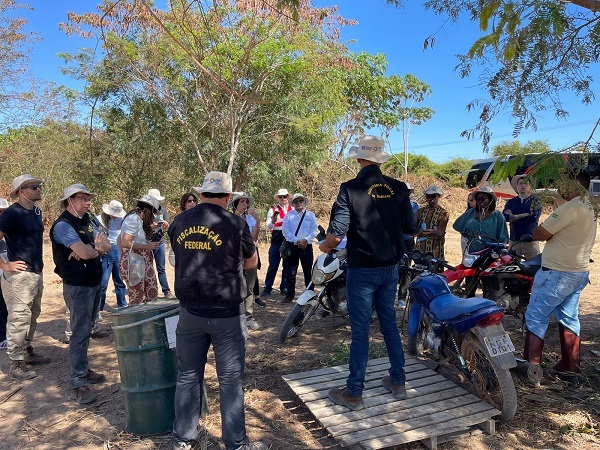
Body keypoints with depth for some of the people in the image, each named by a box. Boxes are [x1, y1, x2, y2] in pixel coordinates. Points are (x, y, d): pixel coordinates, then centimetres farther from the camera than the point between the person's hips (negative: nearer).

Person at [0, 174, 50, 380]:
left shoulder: (36, 210, 10)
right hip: (20, 275, -9)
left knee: (32, 315, 18)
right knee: (19, 318, -4)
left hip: (36, 272, 9)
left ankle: (27, 352, 33)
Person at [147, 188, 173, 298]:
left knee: (161, 269, 7)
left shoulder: (163, 209, 5)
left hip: (160, 242, 2)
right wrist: (150, 226, -23)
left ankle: (166, 290, 11)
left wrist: (166, 225, -17)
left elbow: (166, 229, 6)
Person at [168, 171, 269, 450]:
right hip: (227, 314, -4)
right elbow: (252, 263, 1)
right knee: (230, 379, 7)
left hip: (190, 312, 4)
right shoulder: (235, 224, -13)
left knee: (188, 376, 15)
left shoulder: (178, 223, 0)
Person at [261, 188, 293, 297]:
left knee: (288, 265, 7)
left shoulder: (293, 210, 8)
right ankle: (267, 288, 6)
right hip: (277, 239, -2)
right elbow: (268, 227, -2)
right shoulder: (273, 210, 3)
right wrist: (273, 221, -22)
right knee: (273, 265, -2)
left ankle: (284, 287, 18)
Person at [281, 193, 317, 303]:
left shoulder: (311, 215, 10)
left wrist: (305, 240, -14)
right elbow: (285, 231, -1)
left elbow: (314, 230, 3)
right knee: (291, 272, 0)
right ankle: (290, 294, 8)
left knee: (308, 271, 6)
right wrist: (297, 241, -12)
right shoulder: (289, 215, 8)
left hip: (307, 246, 0)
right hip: (292, 246, 0)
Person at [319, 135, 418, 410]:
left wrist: (325, 247, 2)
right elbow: (411, 230, 4)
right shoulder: (399, 189, -1)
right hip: (390, 268, 5)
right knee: (389, 323, 18)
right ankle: (398, 382, 30)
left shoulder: (350, 189, -14)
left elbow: (336, 234, -19)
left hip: (362, 271, -4)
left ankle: (354, 393, 15)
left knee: (360, 331, 3)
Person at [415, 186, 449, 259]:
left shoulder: (443, 213, 2)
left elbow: (439, 233, -8)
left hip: (435, 249, -3)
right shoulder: (421, 211, 11)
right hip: (420, 248, 3)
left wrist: (422, 232, -8)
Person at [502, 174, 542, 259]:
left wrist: (514, 217, -5)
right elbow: (504, 216, -3)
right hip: (514, 240, 2)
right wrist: (524, 215, -10)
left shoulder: (536, 201, 6)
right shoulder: (511, 202, 14)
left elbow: (534, 217, -11)